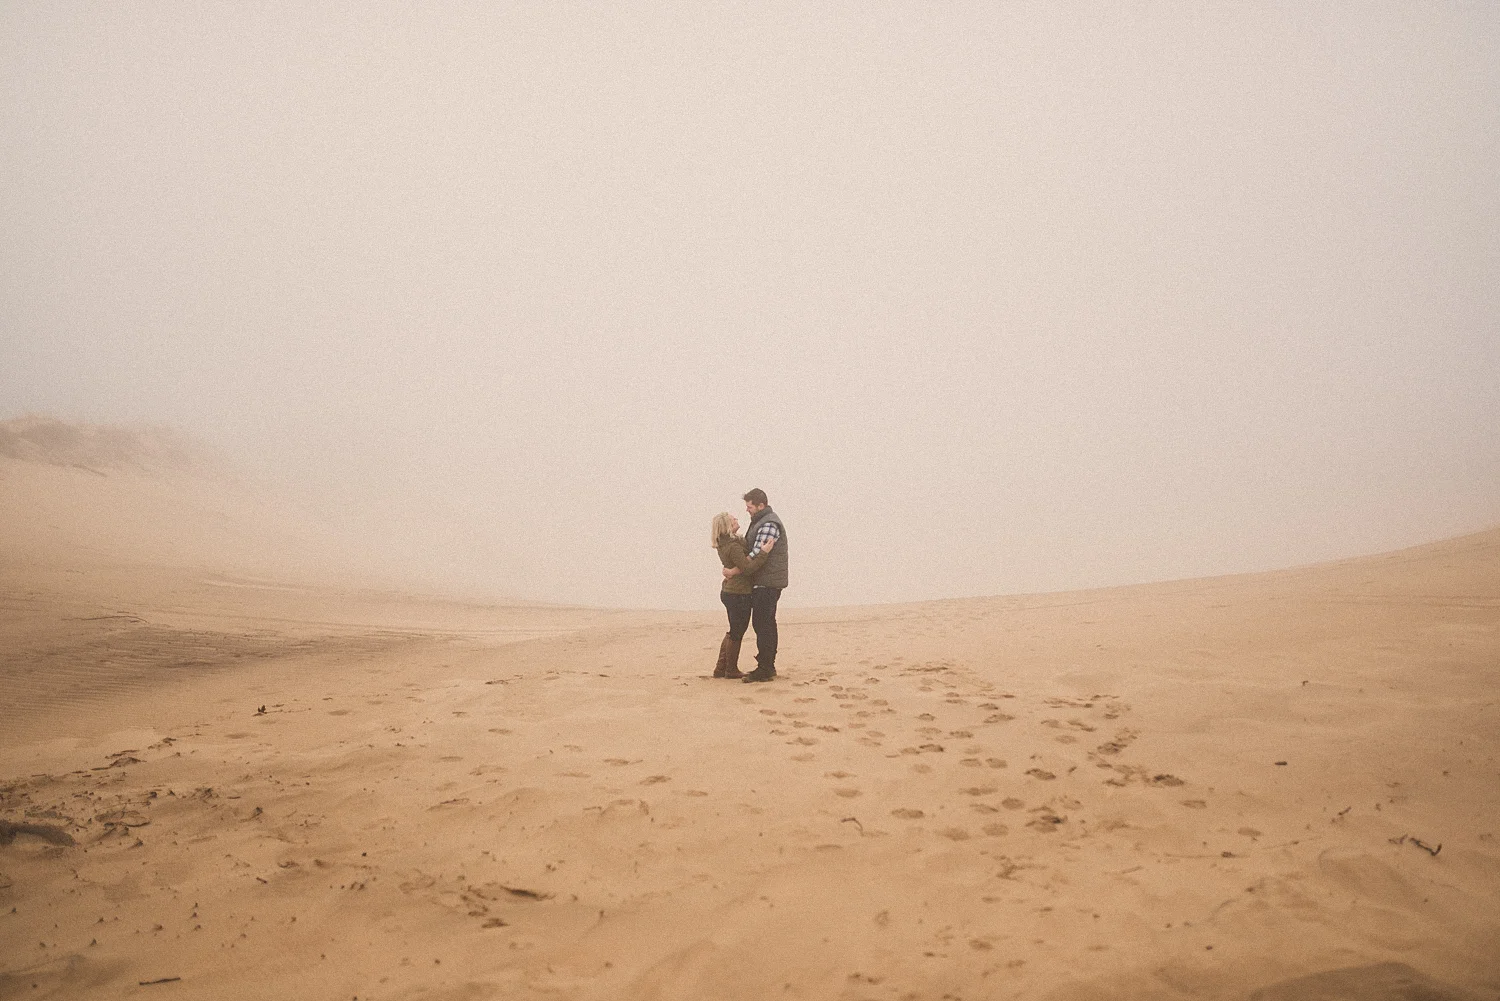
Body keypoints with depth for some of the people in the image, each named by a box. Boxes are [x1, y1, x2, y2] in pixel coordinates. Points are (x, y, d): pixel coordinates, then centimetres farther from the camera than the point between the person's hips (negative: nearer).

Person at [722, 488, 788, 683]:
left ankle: (764, 669, -8)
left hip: (767, 583, -11)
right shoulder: (761, 522, 17)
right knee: (766, 624, 14)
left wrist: (734, 571, -15)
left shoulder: (769, 524, -17)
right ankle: (768, 667, 21)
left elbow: (756, 555, -22)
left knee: (762, 624, -10)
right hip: (764, 582, 11)